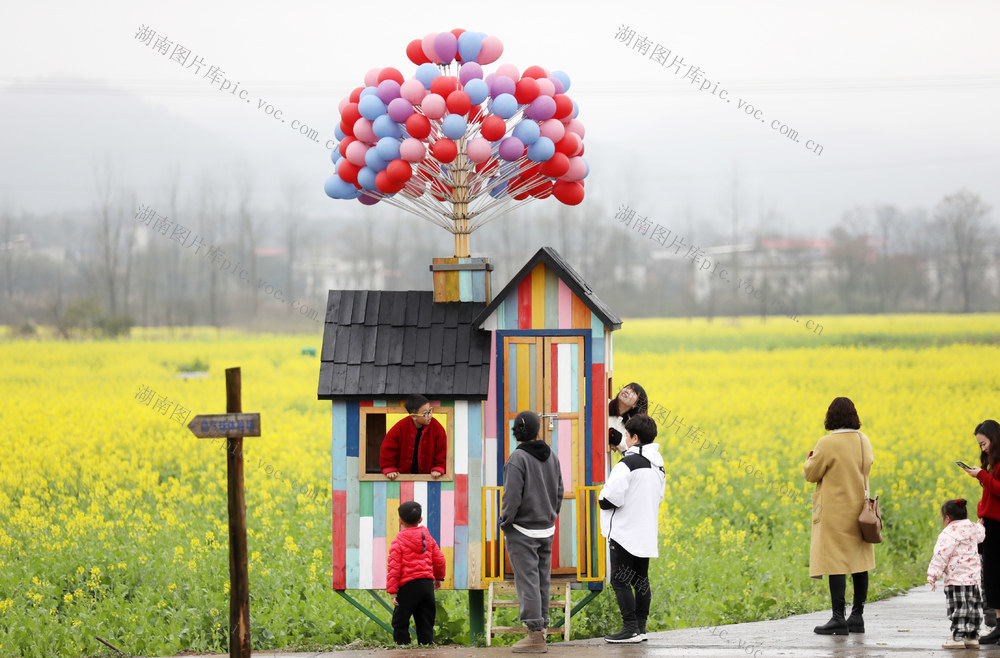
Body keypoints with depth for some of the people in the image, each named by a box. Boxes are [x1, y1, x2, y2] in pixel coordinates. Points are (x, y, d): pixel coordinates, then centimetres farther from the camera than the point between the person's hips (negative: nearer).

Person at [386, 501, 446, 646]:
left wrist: (392, 591, -9)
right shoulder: (428, 539, 9)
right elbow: (439, 560, 15)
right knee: (425, 623, 10)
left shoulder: (397, 543, -6)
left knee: (400, 624, 2)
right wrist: (438, 578, 32)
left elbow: (394, 568, -10)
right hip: (428, 584, 5)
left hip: (408, 586, -5)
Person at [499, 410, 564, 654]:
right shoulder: (551, 457, 6)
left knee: (527, 581, -7)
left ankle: (536, 635, -11)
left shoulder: (518, 458, -16)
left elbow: (512, 496, -20)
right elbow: (559, 492, 13)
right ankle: (541, 628, 16)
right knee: (541, 581, 13)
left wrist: (505, 522, -7)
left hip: (522, 531, -7)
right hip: (546, 530, 7)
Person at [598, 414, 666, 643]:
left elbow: (608, 500, -23)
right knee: (640, 580, 13)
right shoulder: (657, 465, 10)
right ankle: (641, 627, 15)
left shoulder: (628, 464, -18)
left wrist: (602, 497, -1)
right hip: (647, 533, 8)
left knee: (620, 581, -4)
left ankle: (631, 628, -8)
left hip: (625, 533, -8)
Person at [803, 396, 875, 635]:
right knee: (859, 562, 11)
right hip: (859, 509, 7)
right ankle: (857, 617, 15)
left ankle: (838, 619, -8)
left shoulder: (827, 444, -16)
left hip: (835, 512, -7)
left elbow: (811, 474, -9)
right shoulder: (864, 441, 4)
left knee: (836, 563, -6)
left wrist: (809, 461, 12)